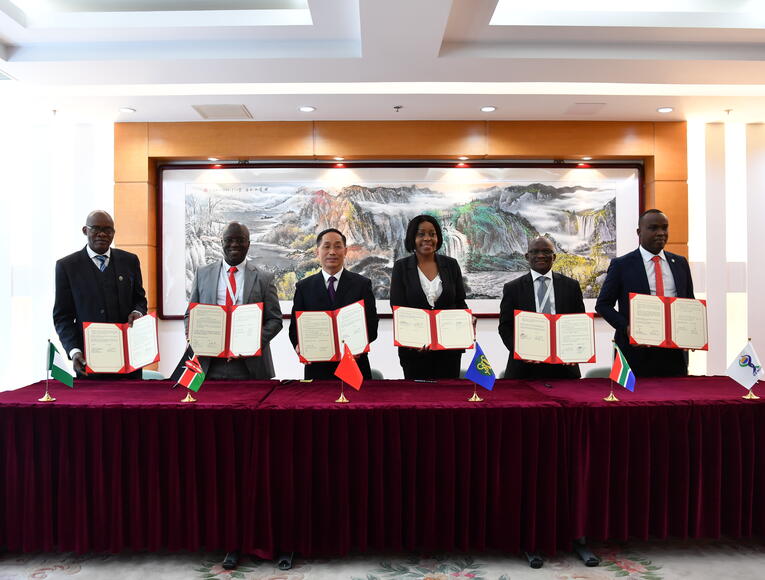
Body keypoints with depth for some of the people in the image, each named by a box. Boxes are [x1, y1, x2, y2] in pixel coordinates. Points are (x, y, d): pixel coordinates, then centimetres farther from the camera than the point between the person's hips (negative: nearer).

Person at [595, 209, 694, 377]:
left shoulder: (680, 263, 12)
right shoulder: (621, 265, -1)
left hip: (674, 352, 4)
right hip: (637, 351, -4)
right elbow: (602, 305, -1)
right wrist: (626, 327, -16)